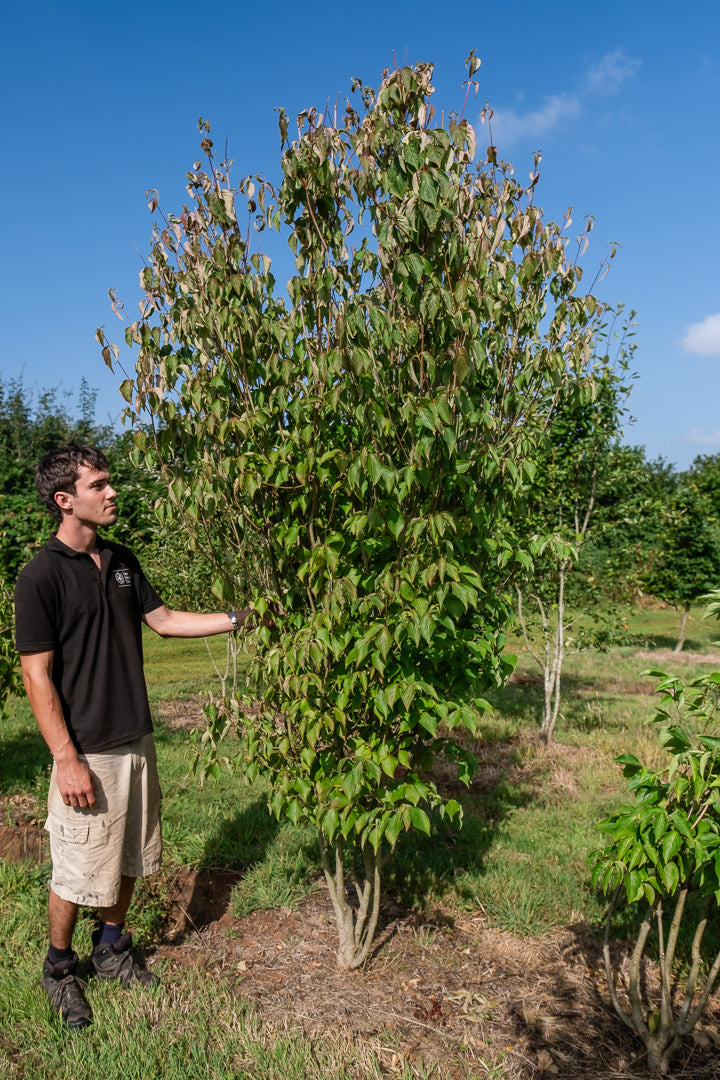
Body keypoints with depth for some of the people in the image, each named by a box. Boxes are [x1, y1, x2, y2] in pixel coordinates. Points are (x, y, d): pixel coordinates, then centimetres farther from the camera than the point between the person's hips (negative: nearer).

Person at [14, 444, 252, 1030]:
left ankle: (113, 945, 41)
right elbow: (37, 674, -16)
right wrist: (67, 759, -18)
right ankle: (60, 966, 33)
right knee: (76, 871, 8)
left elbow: (164, 620, 13)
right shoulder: (42, 575, -16)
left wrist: (238, 617, 4)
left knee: (130, 856, 19)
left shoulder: (121, 561, 6)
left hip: (136, 740, 7)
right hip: (86, 751, -7)